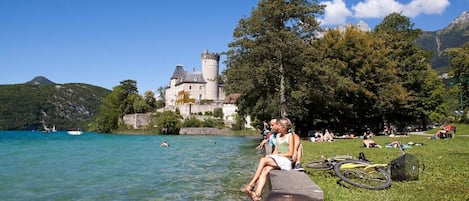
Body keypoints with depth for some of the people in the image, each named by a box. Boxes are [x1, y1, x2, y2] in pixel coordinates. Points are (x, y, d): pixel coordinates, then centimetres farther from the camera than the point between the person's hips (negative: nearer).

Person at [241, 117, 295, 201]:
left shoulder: (290, 136, 1)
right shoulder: (278, 136, 21)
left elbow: (290, 153, -6)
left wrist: (276, 155, -10)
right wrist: (270, 156, -3)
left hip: (286, 161, -6)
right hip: (277, 160, 6)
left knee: (263, 160, -25)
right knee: (264, 170, -26)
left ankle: (251, 185, -21)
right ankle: (257, 194, -40)